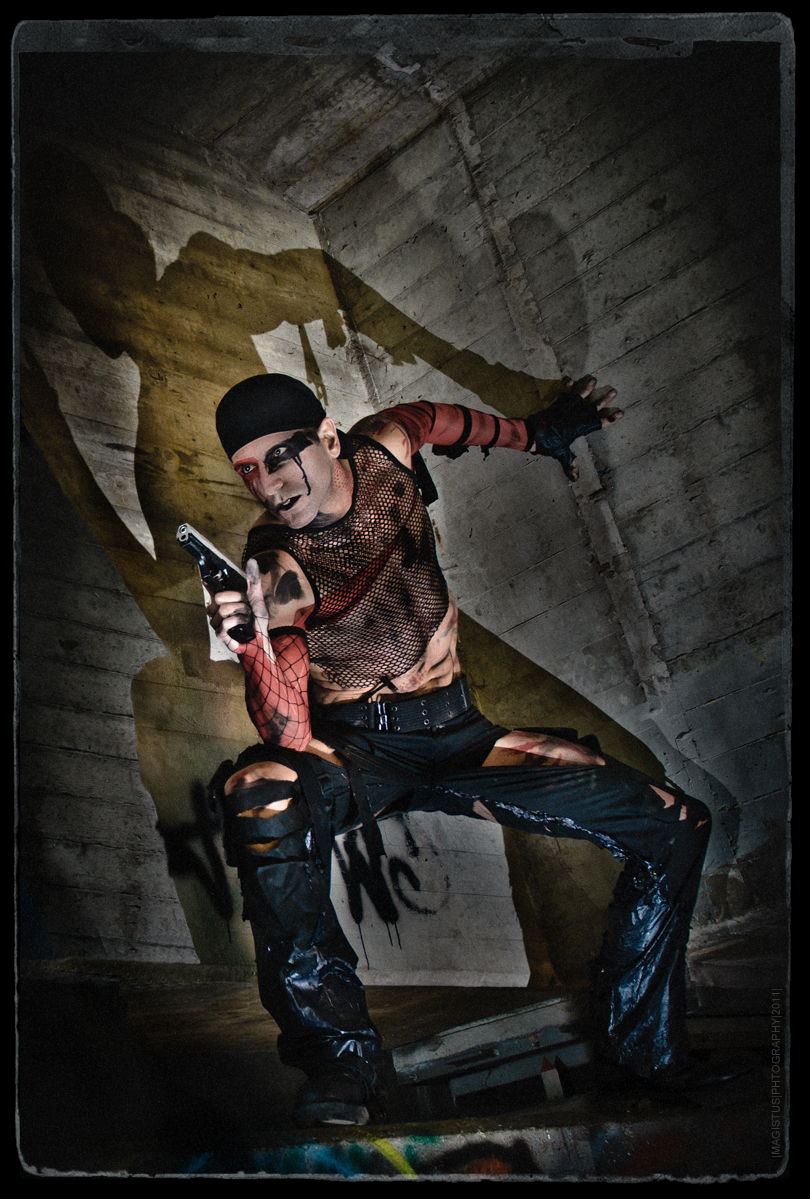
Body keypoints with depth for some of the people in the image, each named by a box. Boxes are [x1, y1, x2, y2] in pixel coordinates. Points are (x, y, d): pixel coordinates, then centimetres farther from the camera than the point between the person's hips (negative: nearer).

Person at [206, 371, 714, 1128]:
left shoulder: (384, 449, -5)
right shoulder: (274, 565, -17)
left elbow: (432, 419, 22)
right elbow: (291, 733, -27)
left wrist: (534, 433, 31)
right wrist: (258, 640, -45)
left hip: (456, 735, 4)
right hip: (353, 749, -4)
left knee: (676, 828, -9)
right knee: (261, 798, -40)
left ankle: (642, 1057, 5)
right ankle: (338, 1054, -24)